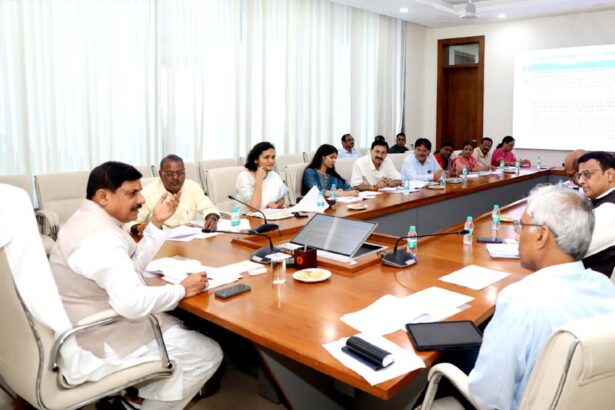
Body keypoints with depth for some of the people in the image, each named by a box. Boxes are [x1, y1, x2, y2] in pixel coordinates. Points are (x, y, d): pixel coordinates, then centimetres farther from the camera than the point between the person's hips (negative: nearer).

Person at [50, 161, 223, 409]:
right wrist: (182, 289, -23)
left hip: (102, 324, 11)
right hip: (106, 342, -11)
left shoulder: (90, 221, 7)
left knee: (184, 330, 24)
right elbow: (133, 303, -38)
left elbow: (132, 267, 9)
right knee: (209, 354, -3)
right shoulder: (99, 237, -28)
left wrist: (156, 223, 3)